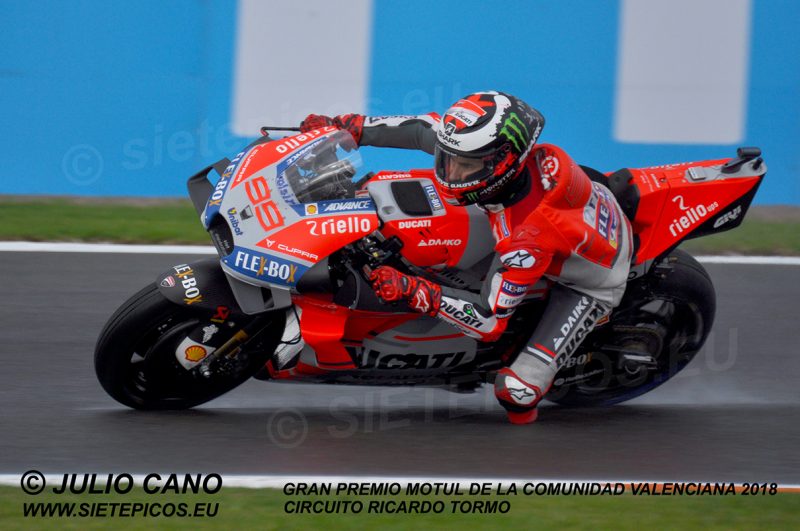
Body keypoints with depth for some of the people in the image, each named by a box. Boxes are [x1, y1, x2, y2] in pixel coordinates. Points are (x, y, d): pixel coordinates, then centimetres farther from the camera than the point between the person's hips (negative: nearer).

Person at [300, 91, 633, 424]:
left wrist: (409, 290, -42)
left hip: (590, 282, -7)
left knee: (517, 390, -15)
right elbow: (427, 129, -10)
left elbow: (490, 320, -35)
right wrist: (351, 127, -10)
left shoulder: (526, 238, -44)